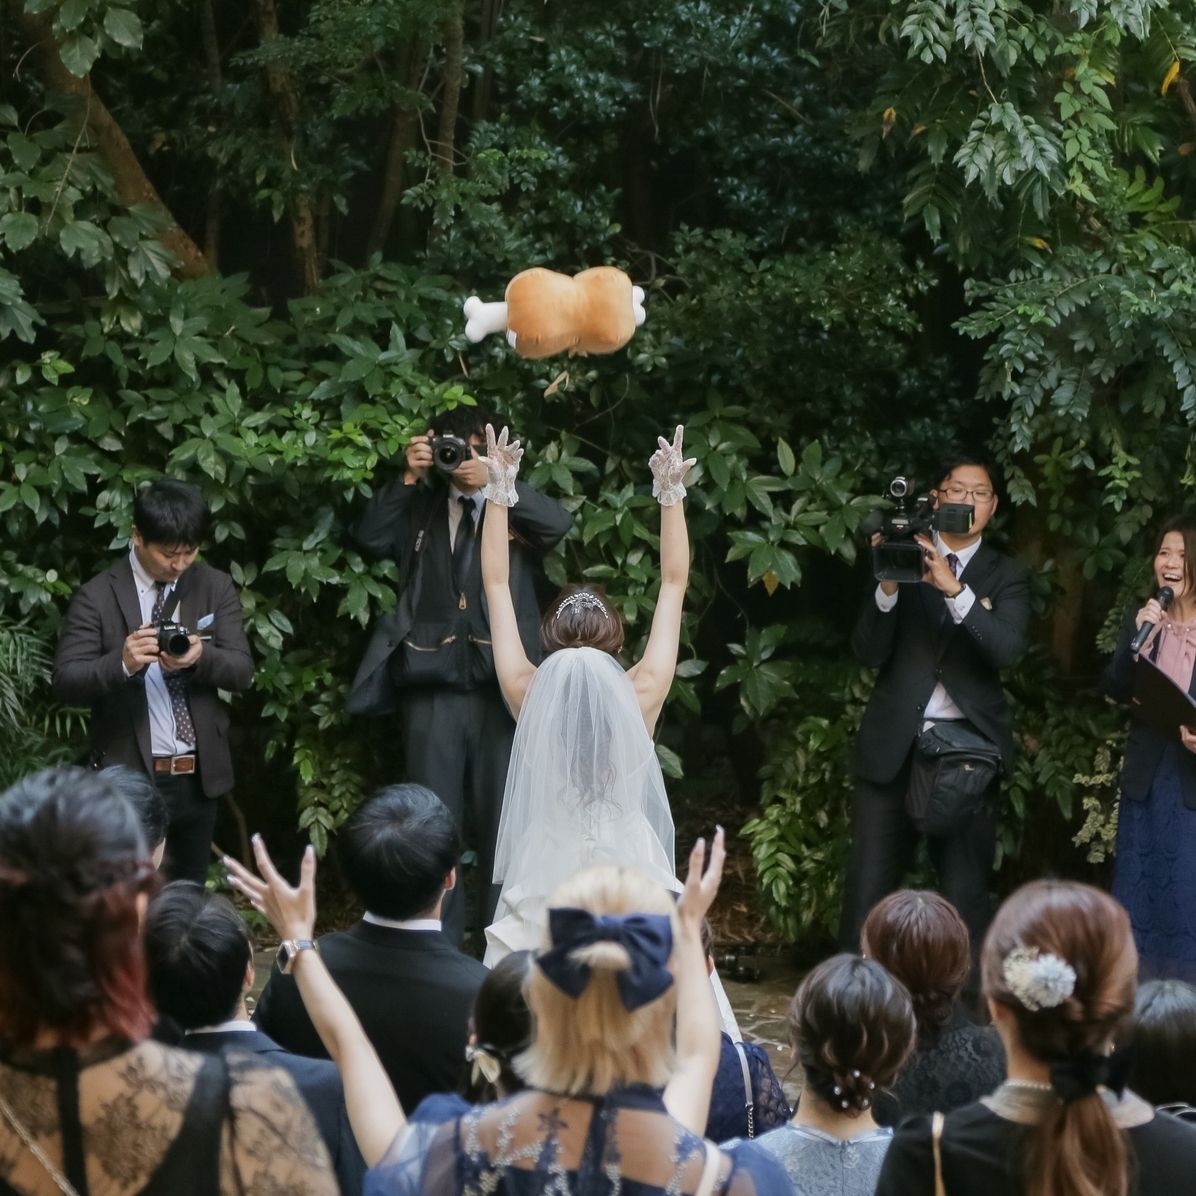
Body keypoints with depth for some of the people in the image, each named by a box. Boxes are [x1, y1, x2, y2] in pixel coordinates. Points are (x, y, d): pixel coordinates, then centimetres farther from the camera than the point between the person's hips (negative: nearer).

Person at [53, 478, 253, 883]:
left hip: (199, 776, 4)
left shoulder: (216, 587, 4)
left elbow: (242, 670, -2)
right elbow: (65, 681, -13)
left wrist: (201, 657, -25)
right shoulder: (98, 597, -7)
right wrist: (122, 663, -34)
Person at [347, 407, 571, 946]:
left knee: (503, 820, 3)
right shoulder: (420, 511, 15)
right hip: (432, 690, 1)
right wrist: (407, 478, -6)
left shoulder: (516, 511, 11)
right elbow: (369, 537, 2)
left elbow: (558, 522, -8)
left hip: (502, 689, -1)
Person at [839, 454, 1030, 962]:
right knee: (869, 887, 0)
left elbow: (1007, 648, -10)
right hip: (893, 745, 0)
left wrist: (954, 589, -23)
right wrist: (887, 586, -18)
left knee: (965, 892, 0)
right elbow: (868, 652, -1)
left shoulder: (1005, 576, 9)